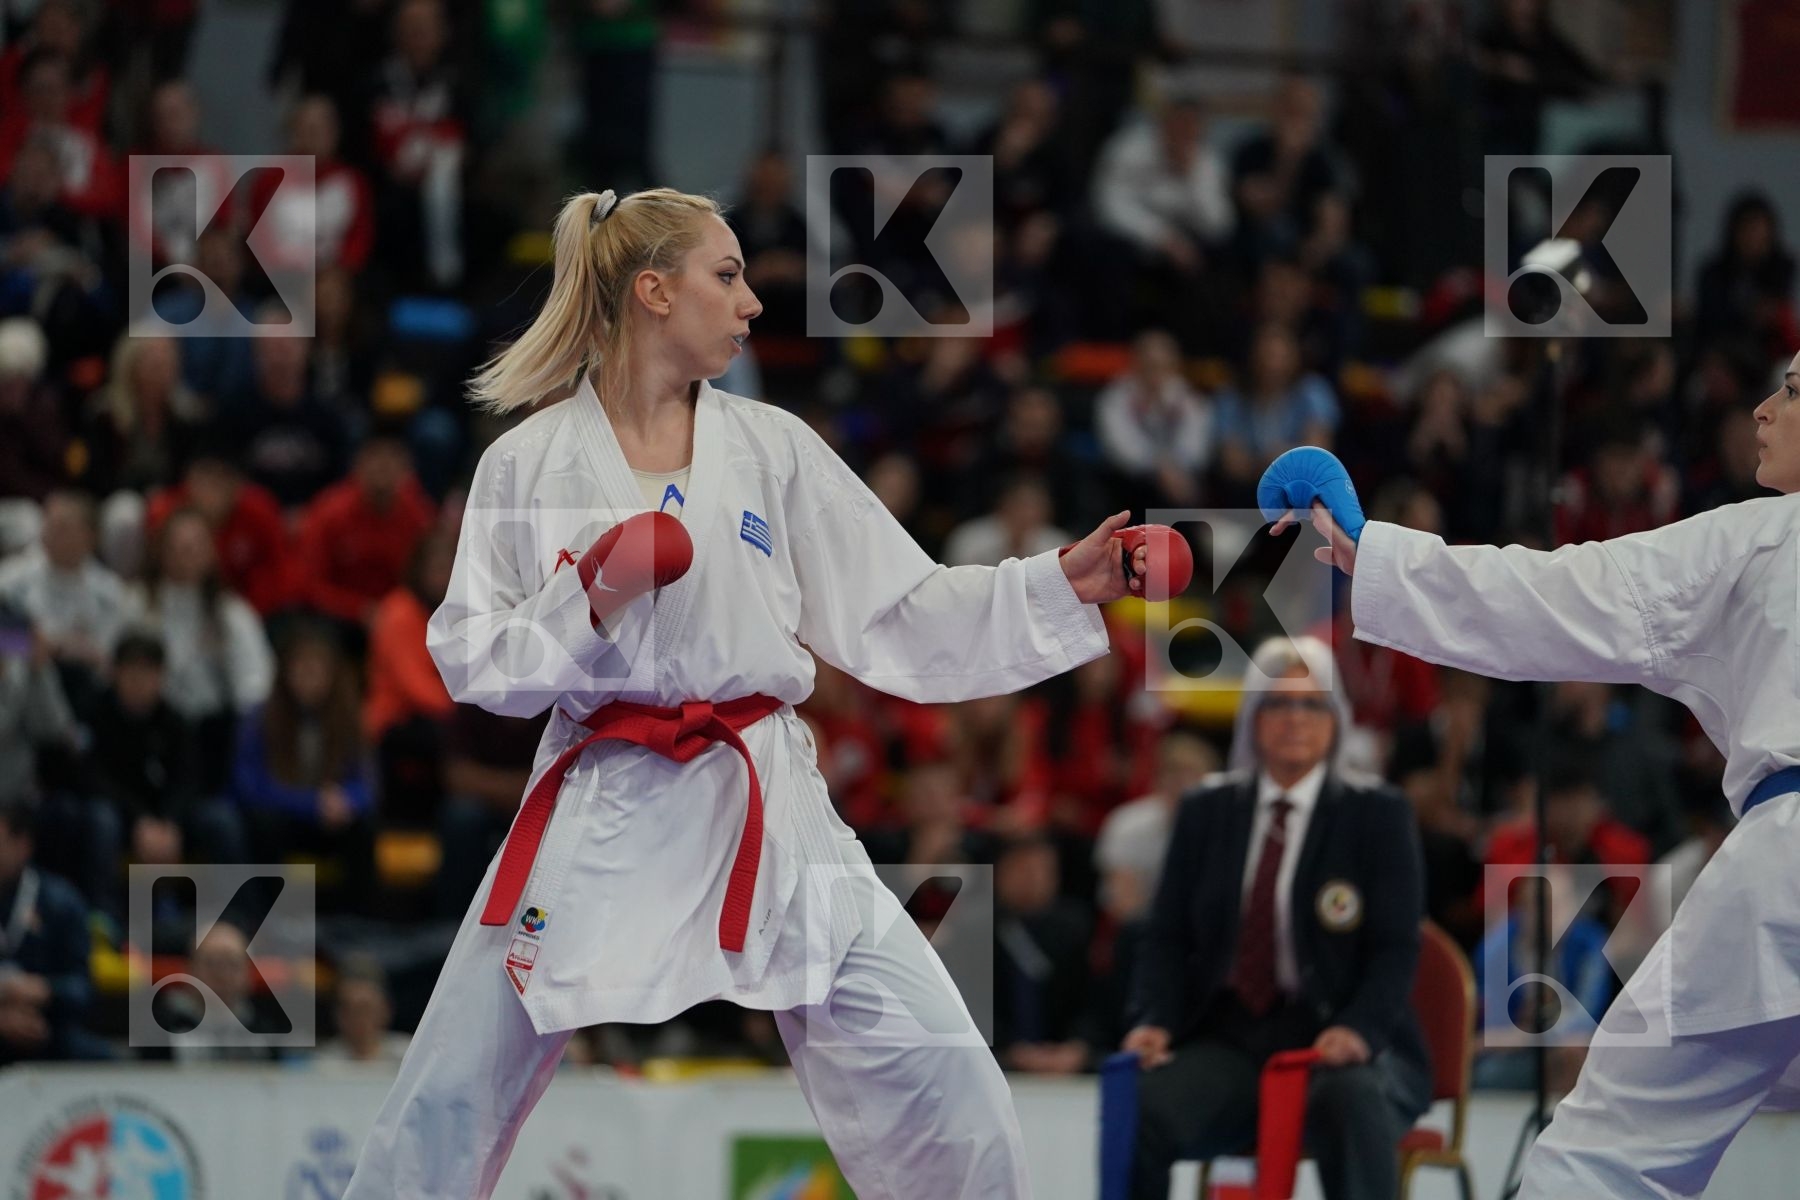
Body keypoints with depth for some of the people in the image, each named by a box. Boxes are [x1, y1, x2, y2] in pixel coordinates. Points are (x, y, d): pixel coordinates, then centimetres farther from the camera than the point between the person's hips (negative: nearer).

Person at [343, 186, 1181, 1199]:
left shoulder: (775, 450, 7)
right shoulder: (529, 465, 1)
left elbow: (897, 618, 7)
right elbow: (472, 660, 1)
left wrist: (1063, 586, -1)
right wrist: (587, 602, -16)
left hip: (762, 808, 2)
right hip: (598, 819, -2)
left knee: (941, 1088, -9)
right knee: (446, 1110, -1)